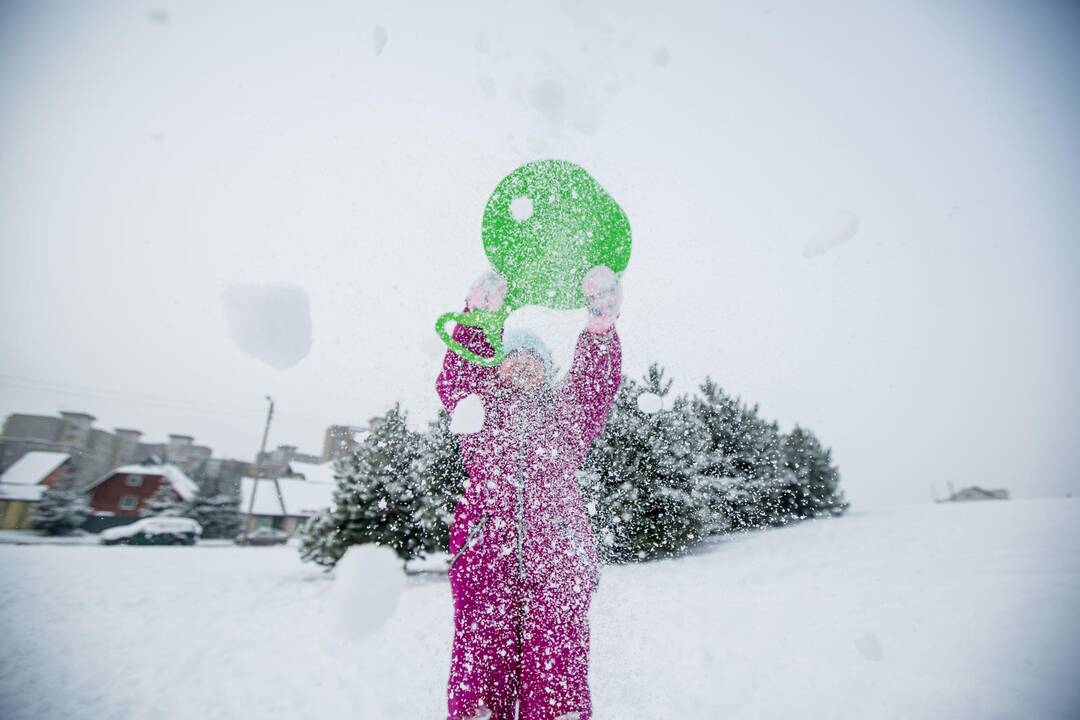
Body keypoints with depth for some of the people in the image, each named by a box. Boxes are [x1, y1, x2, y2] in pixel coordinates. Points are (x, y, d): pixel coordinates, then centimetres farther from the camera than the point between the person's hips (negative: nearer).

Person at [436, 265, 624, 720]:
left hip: (558, 557, 1)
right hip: (485, 550, 0)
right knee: (480, 659, -4)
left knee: (557, 671, -4)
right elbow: (455, 380, 3)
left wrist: (601, 324, -13)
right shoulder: (482, 405, 21)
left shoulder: (564, 411, 22)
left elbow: (597, 384, 5)